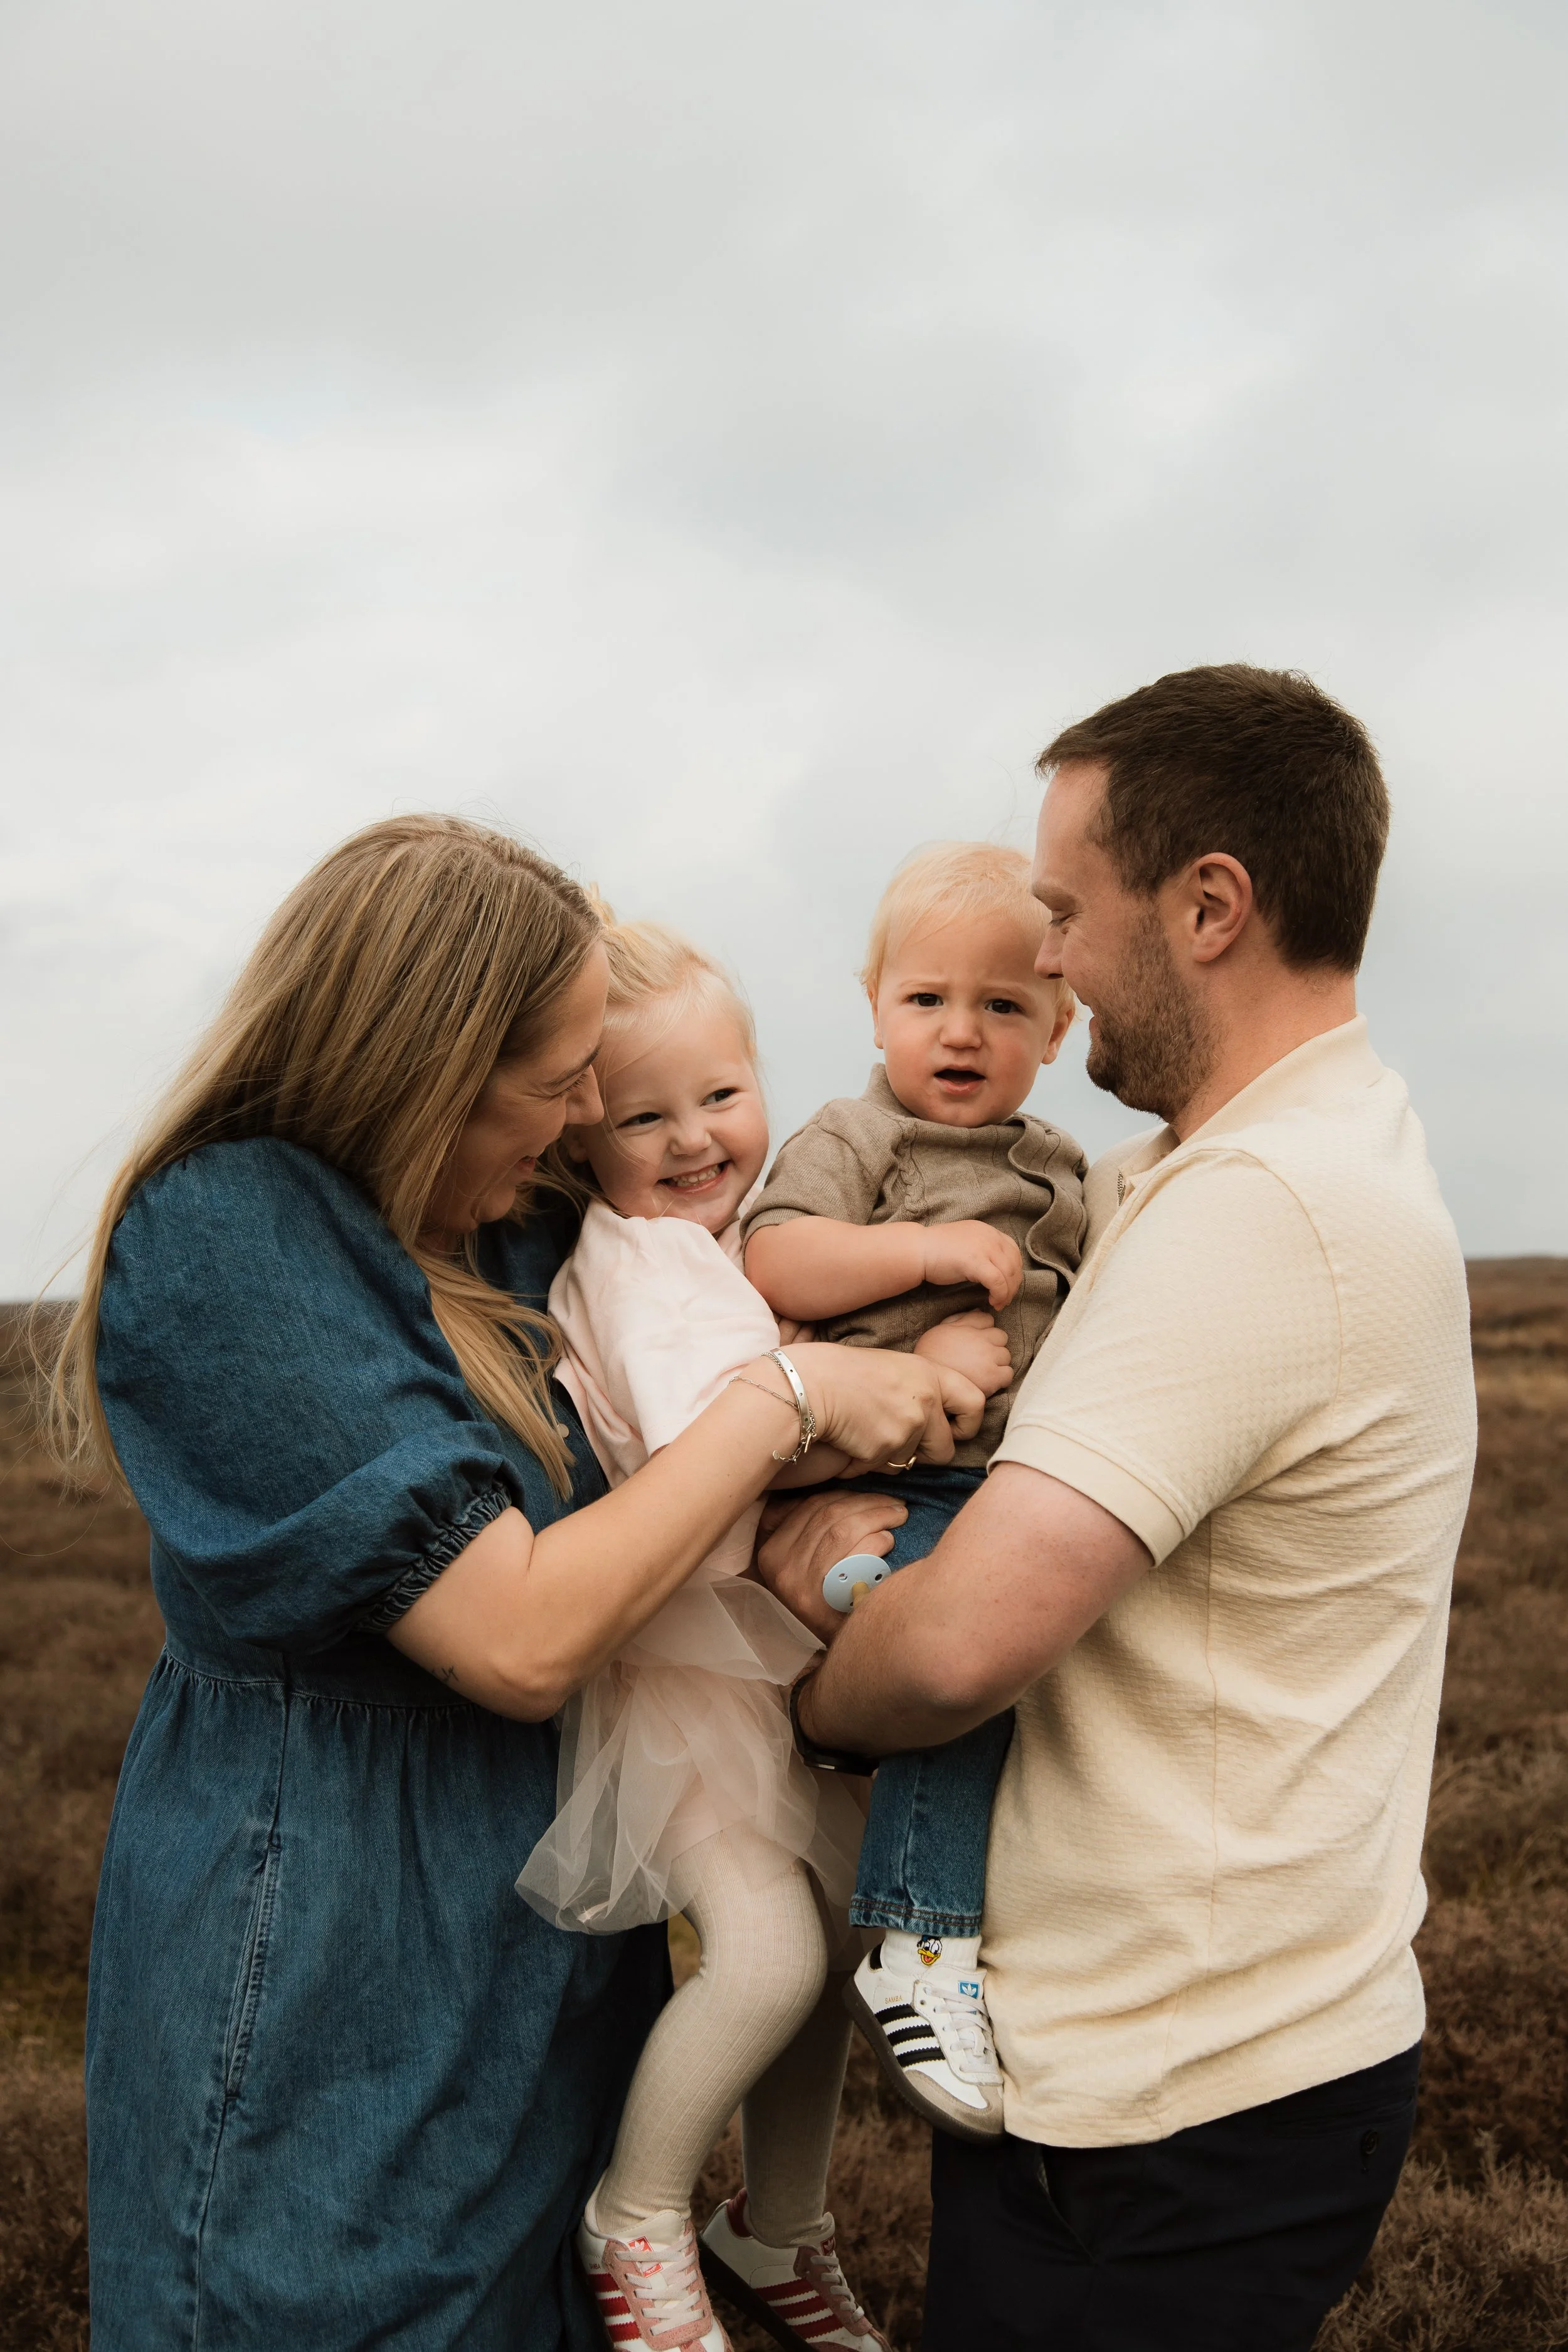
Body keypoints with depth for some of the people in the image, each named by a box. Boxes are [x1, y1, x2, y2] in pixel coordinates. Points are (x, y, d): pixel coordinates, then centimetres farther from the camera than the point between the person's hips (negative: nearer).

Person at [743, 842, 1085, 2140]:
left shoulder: (1061, 1171, 21)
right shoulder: (851, 1142, 3)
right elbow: (774, 1263, -12)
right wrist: (932, 1253, -16)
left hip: (1036, 1482, 7)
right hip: (903, 1482, -7)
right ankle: (920, 1949, -21)